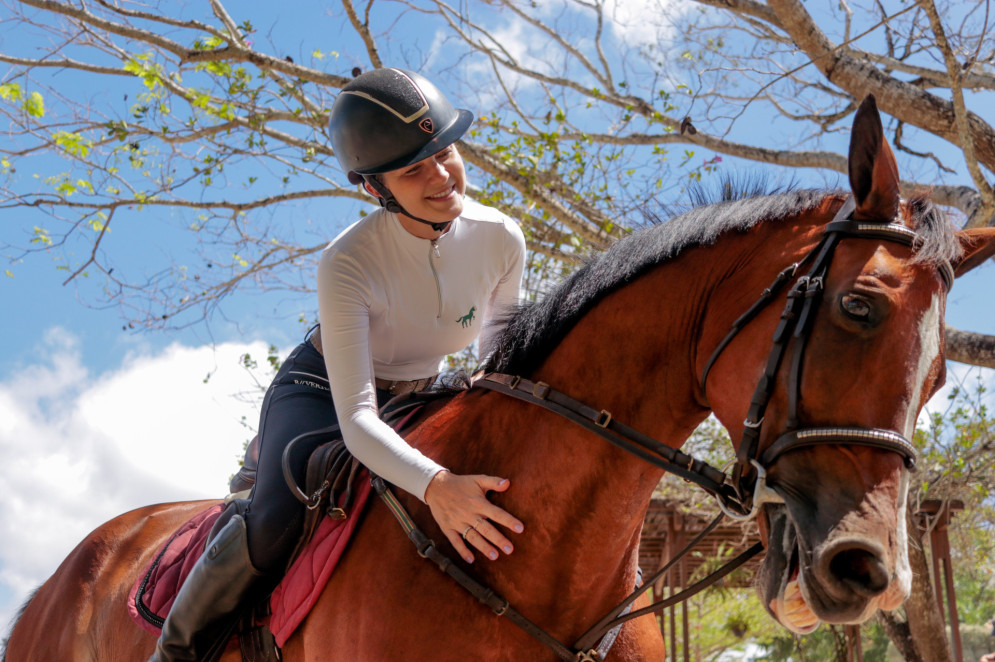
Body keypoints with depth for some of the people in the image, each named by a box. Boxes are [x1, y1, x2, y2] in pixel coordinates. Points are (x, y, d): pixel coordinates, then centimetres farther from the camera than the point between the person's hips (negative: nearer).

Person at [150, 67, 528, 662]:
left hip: (420, 399, 6)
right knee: (276, 522, -32)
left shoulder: (502, 240, -20)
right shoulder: (347, 266, -34)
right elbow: (356, 420, -39)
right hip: (323, 391, -6)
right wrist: (434, 485, -56)